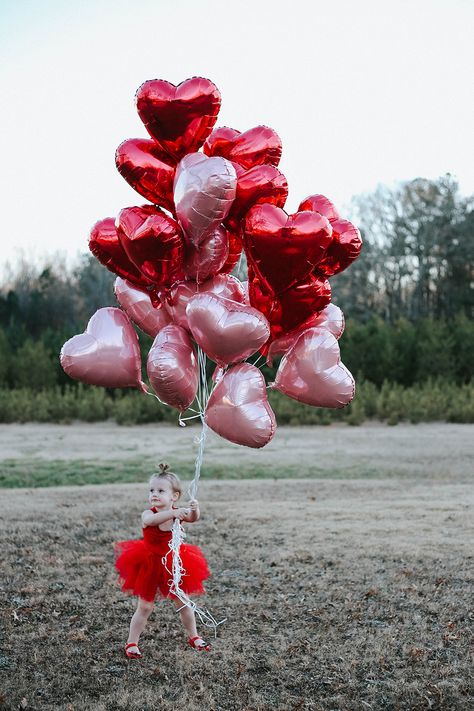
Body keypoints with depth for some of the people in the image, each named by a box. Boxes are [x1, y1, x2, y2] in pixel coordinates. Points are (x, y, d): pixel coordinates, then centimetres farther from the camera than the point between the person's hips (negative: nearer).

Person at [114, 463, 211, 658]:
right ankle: (131, 643, 19)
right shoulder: (148, 514, -21)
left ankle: (193, 637, 34)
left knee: (183, 603, 14)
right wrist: (173, 513, -62)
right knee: (145, 607, 5)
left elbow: (192, 518, -35)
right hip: (149, 565, -2)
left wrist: (194, 509, -59)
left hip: (173, 565, 2)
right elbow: (150, 520, -46)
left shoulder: (179, 512, -13)